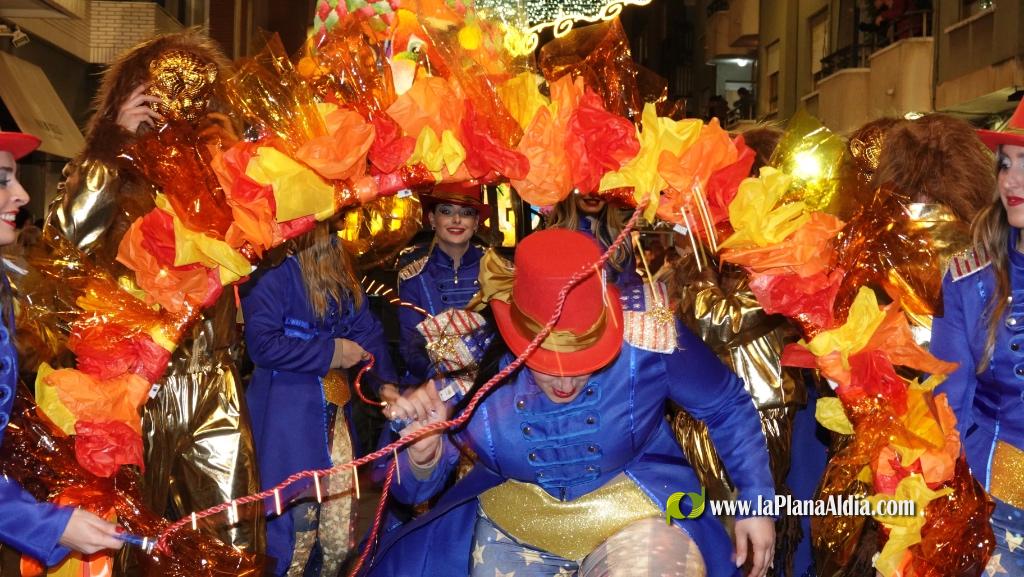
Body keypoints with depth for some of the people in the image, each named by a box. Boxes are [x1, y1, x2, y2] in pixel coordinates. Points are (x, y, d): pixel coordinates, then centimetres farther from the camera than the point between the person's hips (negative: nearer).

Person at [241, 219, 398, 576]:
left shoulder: (339, 271, 12)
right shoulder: (272, 271, -12)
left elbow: (367, 330, 11)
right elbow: (261, 343, -21)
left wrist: (386, 384, -1)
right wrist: (330, 353, -15)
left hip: (333, 412, 7)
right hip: (287, 417, -7)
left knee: (339, 540, 13)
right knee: (295, 528, 0)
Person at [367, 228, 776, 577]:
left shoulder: (647, 336, -25)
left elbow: (728, 406, -4)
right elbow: (412, 489, -10)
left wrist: (756, 501, -3)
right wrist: (423, 454, -32)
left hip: (635, 516, -1)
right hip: (511, 525, 2)